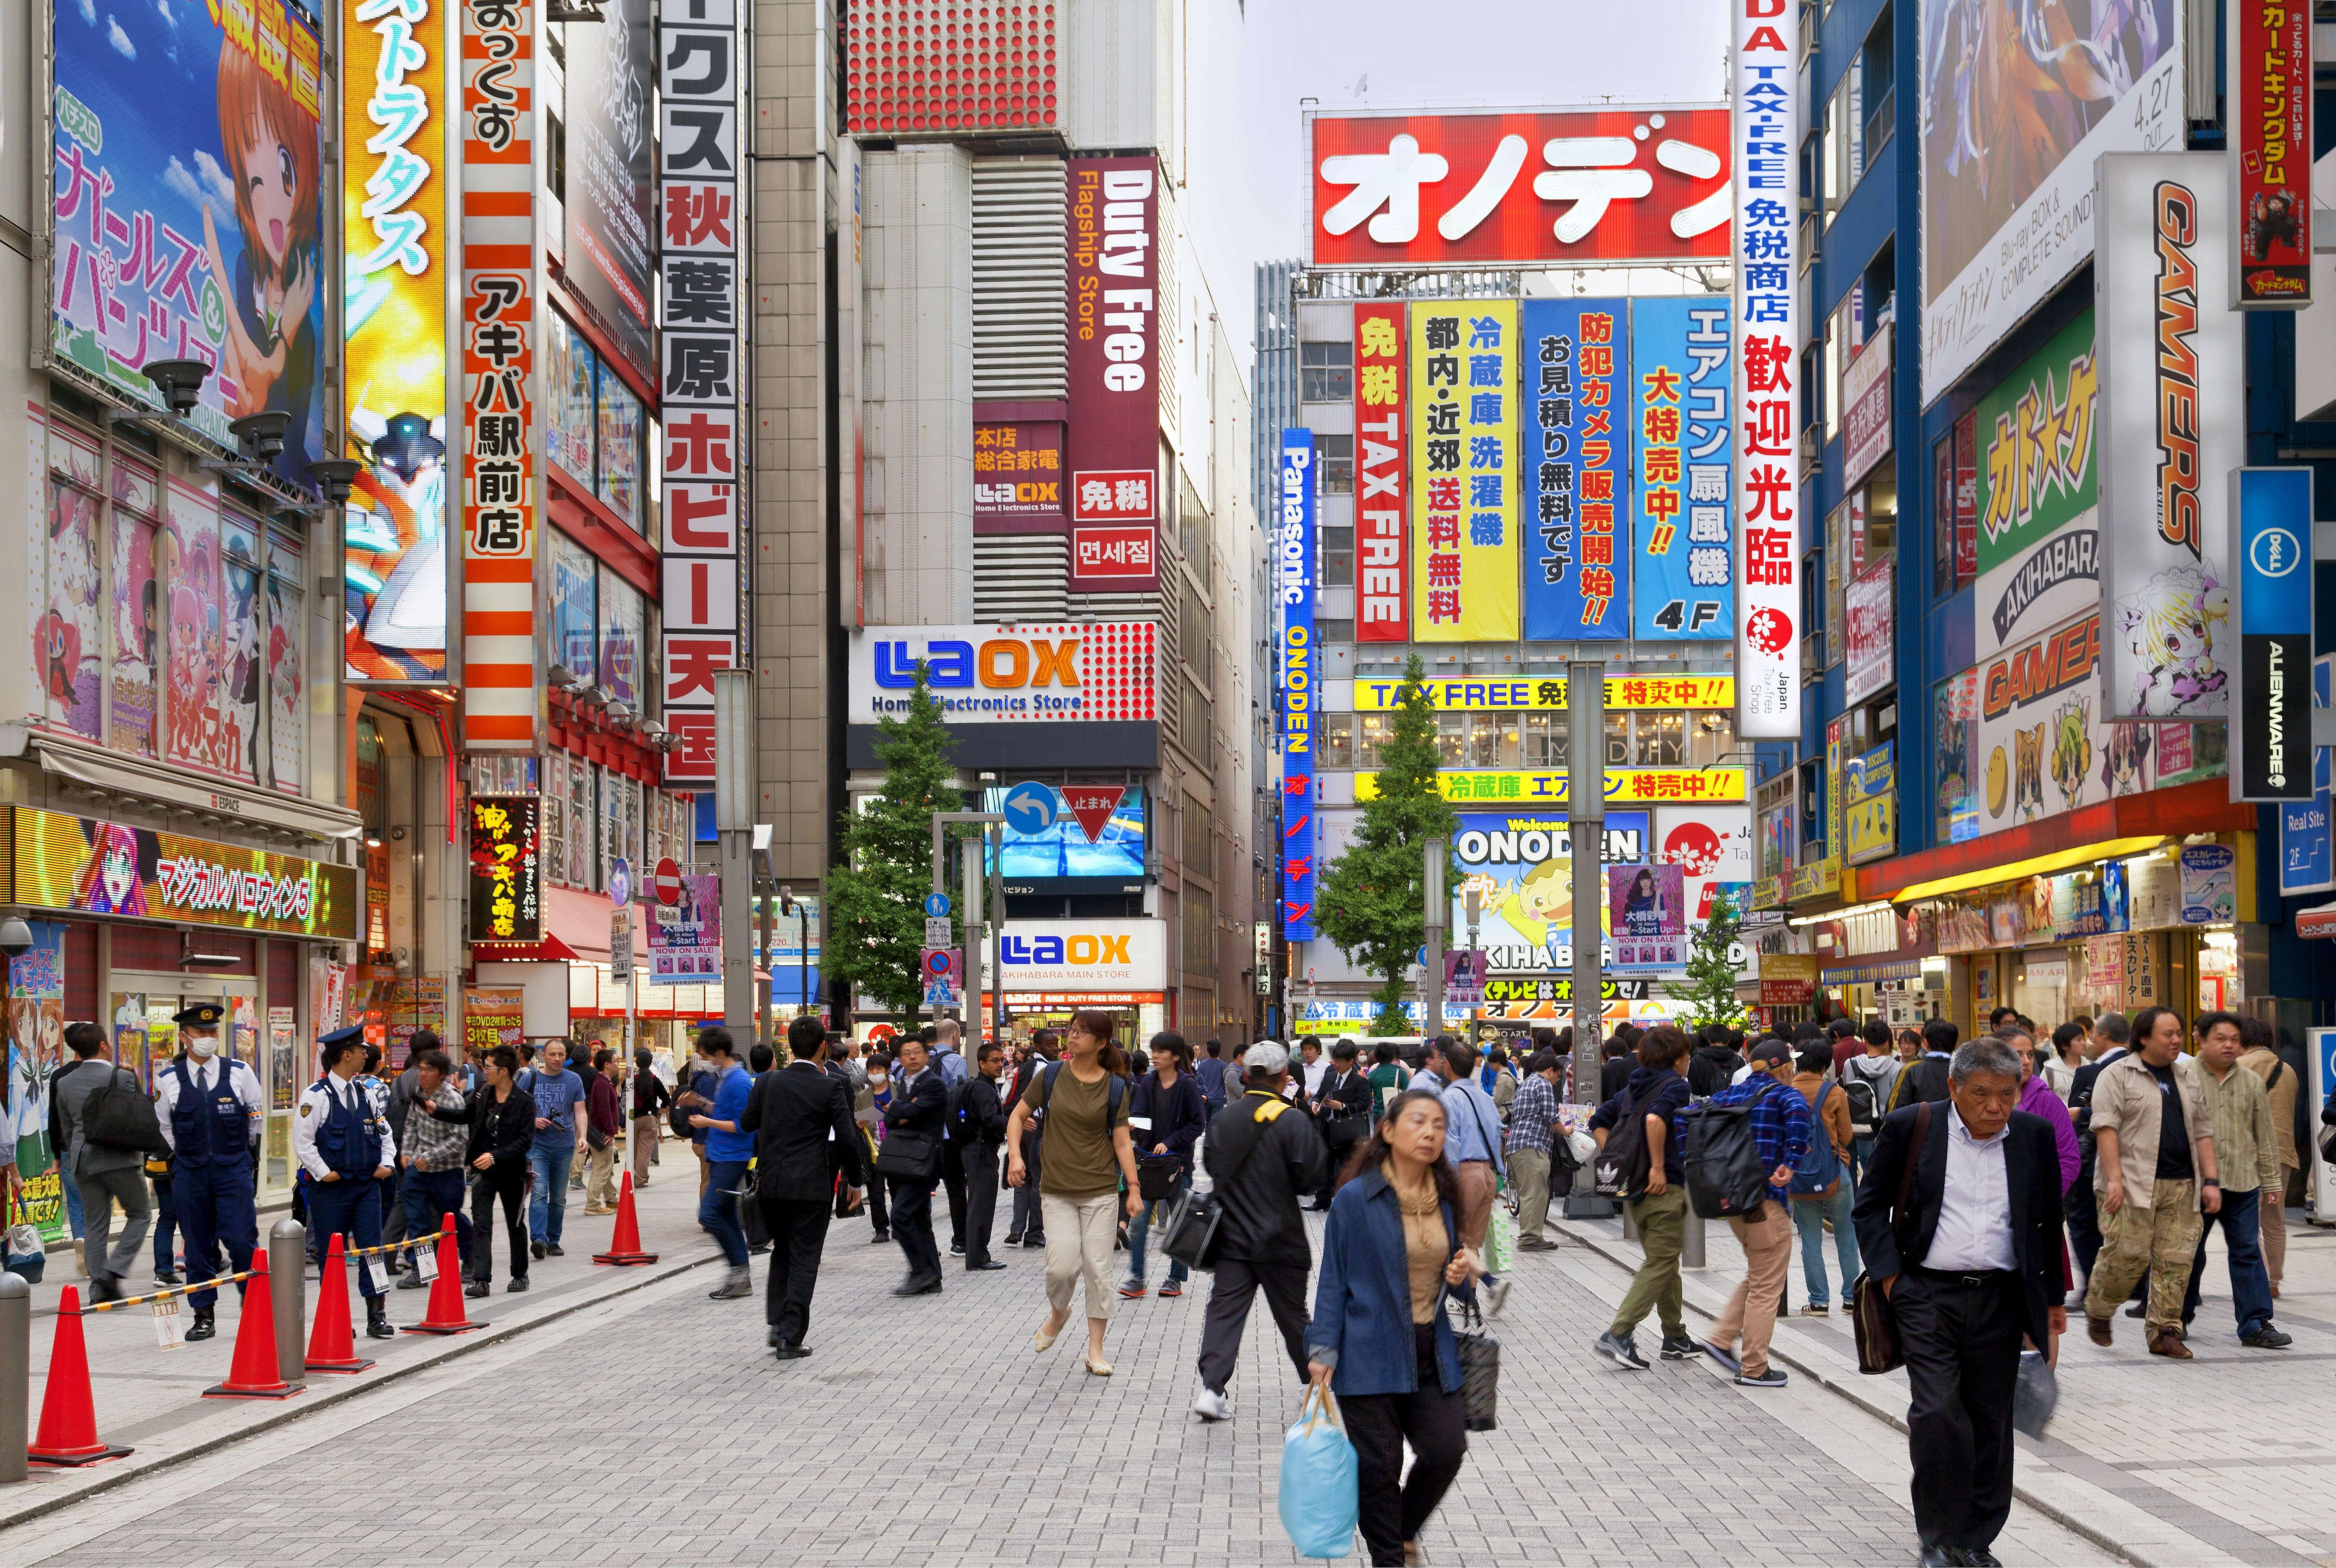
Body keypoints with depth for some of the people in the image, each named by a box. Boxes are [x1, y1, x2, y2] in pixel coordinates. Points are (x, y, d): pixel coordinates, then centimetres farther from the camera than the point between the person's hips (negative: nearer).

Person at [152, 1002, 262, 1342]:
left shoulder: (240, 1073, 0)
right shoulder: (169, 1080, 2)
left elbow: (257, 1117, 13)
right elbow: (165, 1125, 16)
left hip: (234, 1169, -1)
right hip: (189, 1170, 1)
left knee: (241, 1240, -9)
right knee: (198, 1246, 4)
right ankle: (203, 1316, 11)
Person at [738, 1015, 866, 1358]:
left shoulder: (768, 1082, 0)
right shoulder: (831, 1087, -9)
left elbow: (746, 1123, 11)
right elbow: (848, 1138, -9)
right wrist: (855, 1180, 4)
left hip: (771, 1183, 3)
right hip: (811, 1186, -3)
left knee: (782, 1250, 21)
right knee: (804, 1259, 3)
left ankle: (775, 1323, 14)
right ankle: (791, 1338, 0)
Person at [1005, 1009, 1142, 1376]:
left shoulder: (1114, 1087, -2)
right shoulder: (1052, 1076, 0)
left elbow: (1122, 1142, 0)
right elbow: (1018, 1116, 7)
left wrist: (1134, 1189, -6)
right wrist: (1015, 1154, -9)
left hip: (1101, 1191, 0)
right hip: (1057, 1191, 1)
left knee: (1098, 1268, -1)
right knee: (1062, 1266, -9)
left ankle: (1096, 1350, 10)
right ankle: (1058, 1312, 26)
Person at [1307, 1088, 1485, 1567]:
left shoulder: (1446, 1200, 9)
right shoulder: (1355, 1199, -6)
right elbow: (1333, 1281, -3)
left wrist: (1465, 1276, -4)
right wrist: (1323, 1350, -11)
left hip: (1433, 1356, 5)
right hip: (1371, 1355, -4)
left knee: (1447, 1451, -3)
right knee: (1378, 1466, -1)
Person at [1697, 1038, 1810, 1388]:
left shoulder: (1731, 1094, 12)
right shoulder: (1783, 1094, -8)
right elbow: (1798, 1113, -31)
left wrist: (1694, 1165, 10)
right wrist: (1790, 1164, -26)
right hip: (1766, 1202, -8)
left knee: (1757, 1277, 25)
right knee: (1766, 1288, 2)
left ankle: (1721, 1340, 19)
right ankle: (1754, 1369, 7)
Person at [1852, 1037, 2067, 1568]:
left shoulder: (2034, 1136, 6)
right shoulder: (1909, 1128, -2)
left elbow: (2049, 1223, 16)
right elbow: (1870, 1208, 4)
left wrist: (2052, 1299, 17)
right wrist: (1890, 1277, -5)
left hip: (2000, 1300, 3)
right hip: (1928, 1295, -3)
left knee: (1991, 1422, 6)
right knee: (1937, 1414, -11)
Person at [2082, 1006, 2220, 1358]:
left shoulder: (2189, 1078, 17)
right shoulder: (2117, 1075, -2)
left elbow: (2203, 1131, 17)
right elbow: (2106, 1127, -9)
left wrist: (2210, 1181, 8)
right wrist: (2114, 1178, -17)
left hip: (2181, 1185, 5)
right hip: (2134, 1184, -5)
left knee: (2176, 1260, 0)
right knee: (2129, 1254, -9)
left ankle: (2165, 1332, 7)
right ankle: (2098, 1311, 15)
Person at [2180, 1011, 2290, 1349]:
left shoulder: (2251, 1083, 9)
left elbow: (2265, 1136, 13)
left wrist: (2271, 1180, 12)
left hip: (2242, 1183, 2)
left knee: (2248, 1253, 0)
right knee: (2189, 1254, 7)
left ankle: (2256, 1325, 1)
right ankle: (2179, 1318, 21)